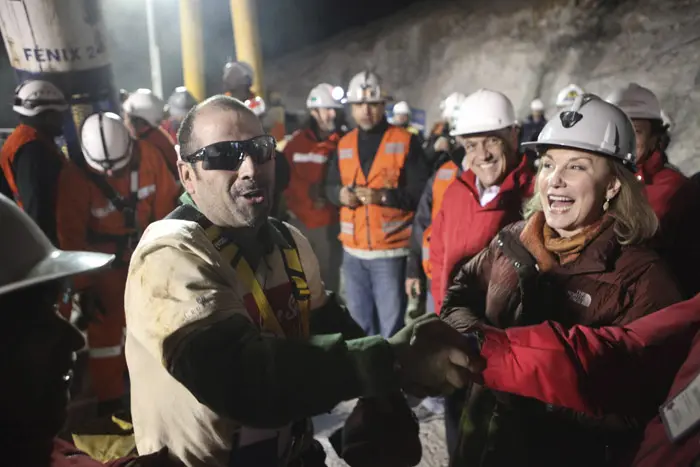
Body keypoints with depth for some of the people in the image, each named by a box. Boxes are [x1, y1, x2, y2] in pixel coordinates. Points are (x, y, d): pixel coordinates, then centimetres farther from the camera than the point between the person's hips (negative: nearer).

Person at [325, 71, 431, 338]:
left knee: (391, 323, 3)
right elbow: (330, 187, 13)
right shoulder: (344, 144, 11)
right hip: (352, 250, 5)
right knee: (359, 322, 17)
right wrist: (340, 193, -9)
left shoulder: (405, 142, -4)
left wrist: (383, 196, -21)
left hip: (390, 249, -5)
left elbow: (421, 190, -10)